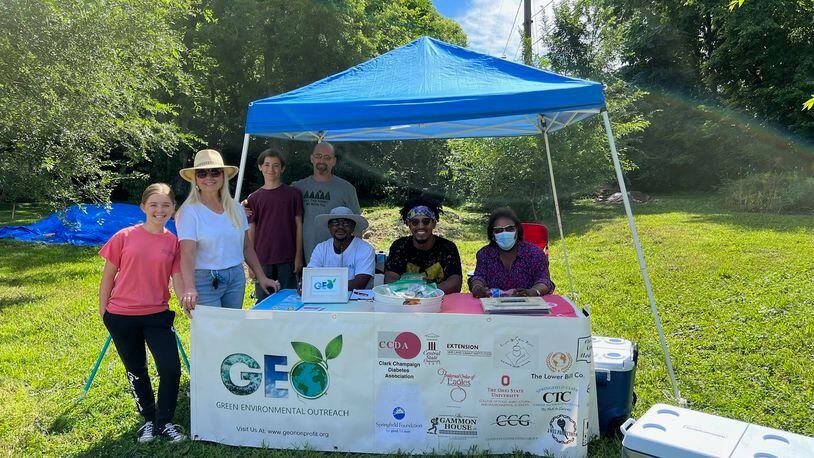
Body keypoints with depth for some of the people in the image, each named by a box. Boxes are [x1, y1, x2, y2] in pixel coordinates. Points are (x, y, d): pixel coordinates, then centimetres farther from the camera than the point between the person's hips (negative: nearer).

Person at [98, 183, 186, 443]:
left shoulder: (173, 242, -2)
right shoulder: (124, 237, -6)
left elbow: (177, 280, -3)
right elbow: (108, 275, 1)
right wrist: (103, 312, 3)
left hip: (157, 315, 1)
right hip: (122, 316, -1)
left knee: (171, 368, -7)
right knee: (136, 371, 13)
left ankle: (164, 422, 15)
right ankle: (149, 420, 33)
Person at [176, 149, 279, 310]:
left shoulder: (236, 208, 7)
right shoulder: (190, 211, -8)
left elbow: (246, 247, 13)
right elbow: (188, 253, -18)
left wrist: (261, 277, 10)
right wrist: (190, 289, -32)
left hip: (236, 277, 5)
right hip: (205, 280, -5)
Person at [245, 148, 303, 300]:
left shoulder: (293, 193, 3)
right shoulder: (254, 198, 6)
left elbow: (299, 225, 3)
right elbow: (251, 231, 7)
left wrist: (299, 256, -3)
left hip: (287, 259, -1)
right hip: (262, 260, 1)